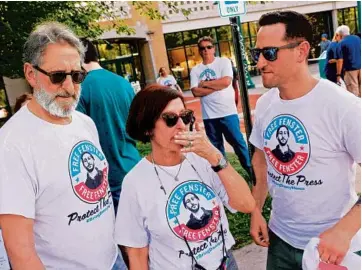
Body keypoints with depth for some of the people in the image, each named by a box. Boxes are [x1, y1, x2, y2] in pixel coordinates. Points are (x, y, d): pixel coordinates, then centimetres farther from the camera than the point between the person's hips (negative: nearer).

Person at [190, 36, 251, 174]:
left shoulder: (223, 61, -1)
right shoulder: (195, 70, 6)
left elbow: (226, 81, -18)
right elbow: (196, 92, -6)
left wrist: (205, 83, -8)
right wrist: (217, 86, -12)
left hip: (227, 111, -3)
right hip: (209, 115, 3)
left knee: (237, 141, 4)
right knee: (216, 145, 13)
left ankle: (251, 169, 17)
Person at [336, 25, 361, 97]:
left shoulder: (342, 43, -11)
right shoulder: (358, 38, 8)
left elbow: (340, 60, -14)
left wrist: (338, 74, -10)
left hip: (350, 69, -6)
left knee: (353, 91, -1)